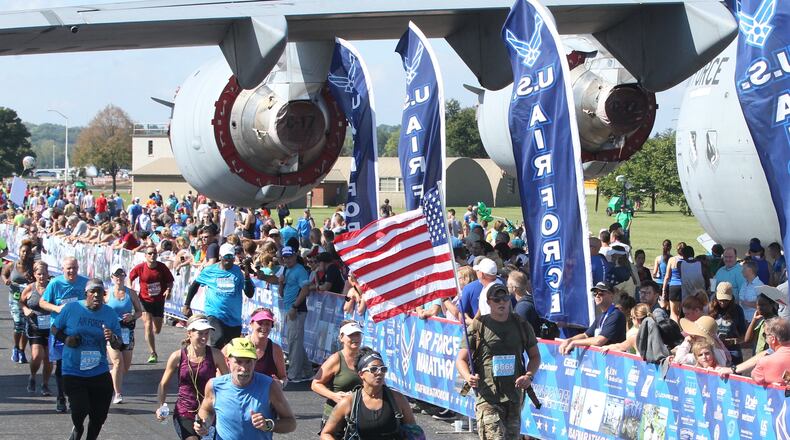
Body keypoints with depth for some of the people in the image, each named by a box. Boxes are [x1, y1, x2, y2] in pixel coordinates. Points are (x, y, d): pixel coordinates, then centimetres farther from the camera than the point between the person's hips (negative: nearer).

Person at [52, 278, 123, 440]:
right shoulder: (71, 308, -4)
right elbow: (55, 329, 8)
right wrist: (66, 340, -12)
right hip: (73, 372, -3)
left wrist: (113, 339, -19)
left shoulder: (110, 314, 3)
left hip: (99, 373, 3)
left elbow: (118, 345, 5)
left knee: (99, 416, 4)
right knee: (80, 410, -17)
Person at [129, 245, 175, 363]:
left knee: (157, 330, 9)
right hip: (145, 300, -2)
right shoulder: (140, 268, -10)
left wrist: (168, 290, -15)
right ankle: (153, 354, -8)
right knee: (148, 326, -15)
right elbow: (129, 278, 6)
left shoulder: (162, 267, -8)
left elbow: (170, 281, 3)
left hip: (159, 301, 2)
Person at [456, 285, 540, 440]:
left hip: (515, 396, 4)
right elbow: (461, 359, 1)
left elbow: (535, 356, 18)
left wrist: (529, 375, -2)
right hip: (487, 396, -4)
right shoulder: (478, 326, 1)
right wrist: (468, 377, -20)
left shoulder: (522, 325, 10)